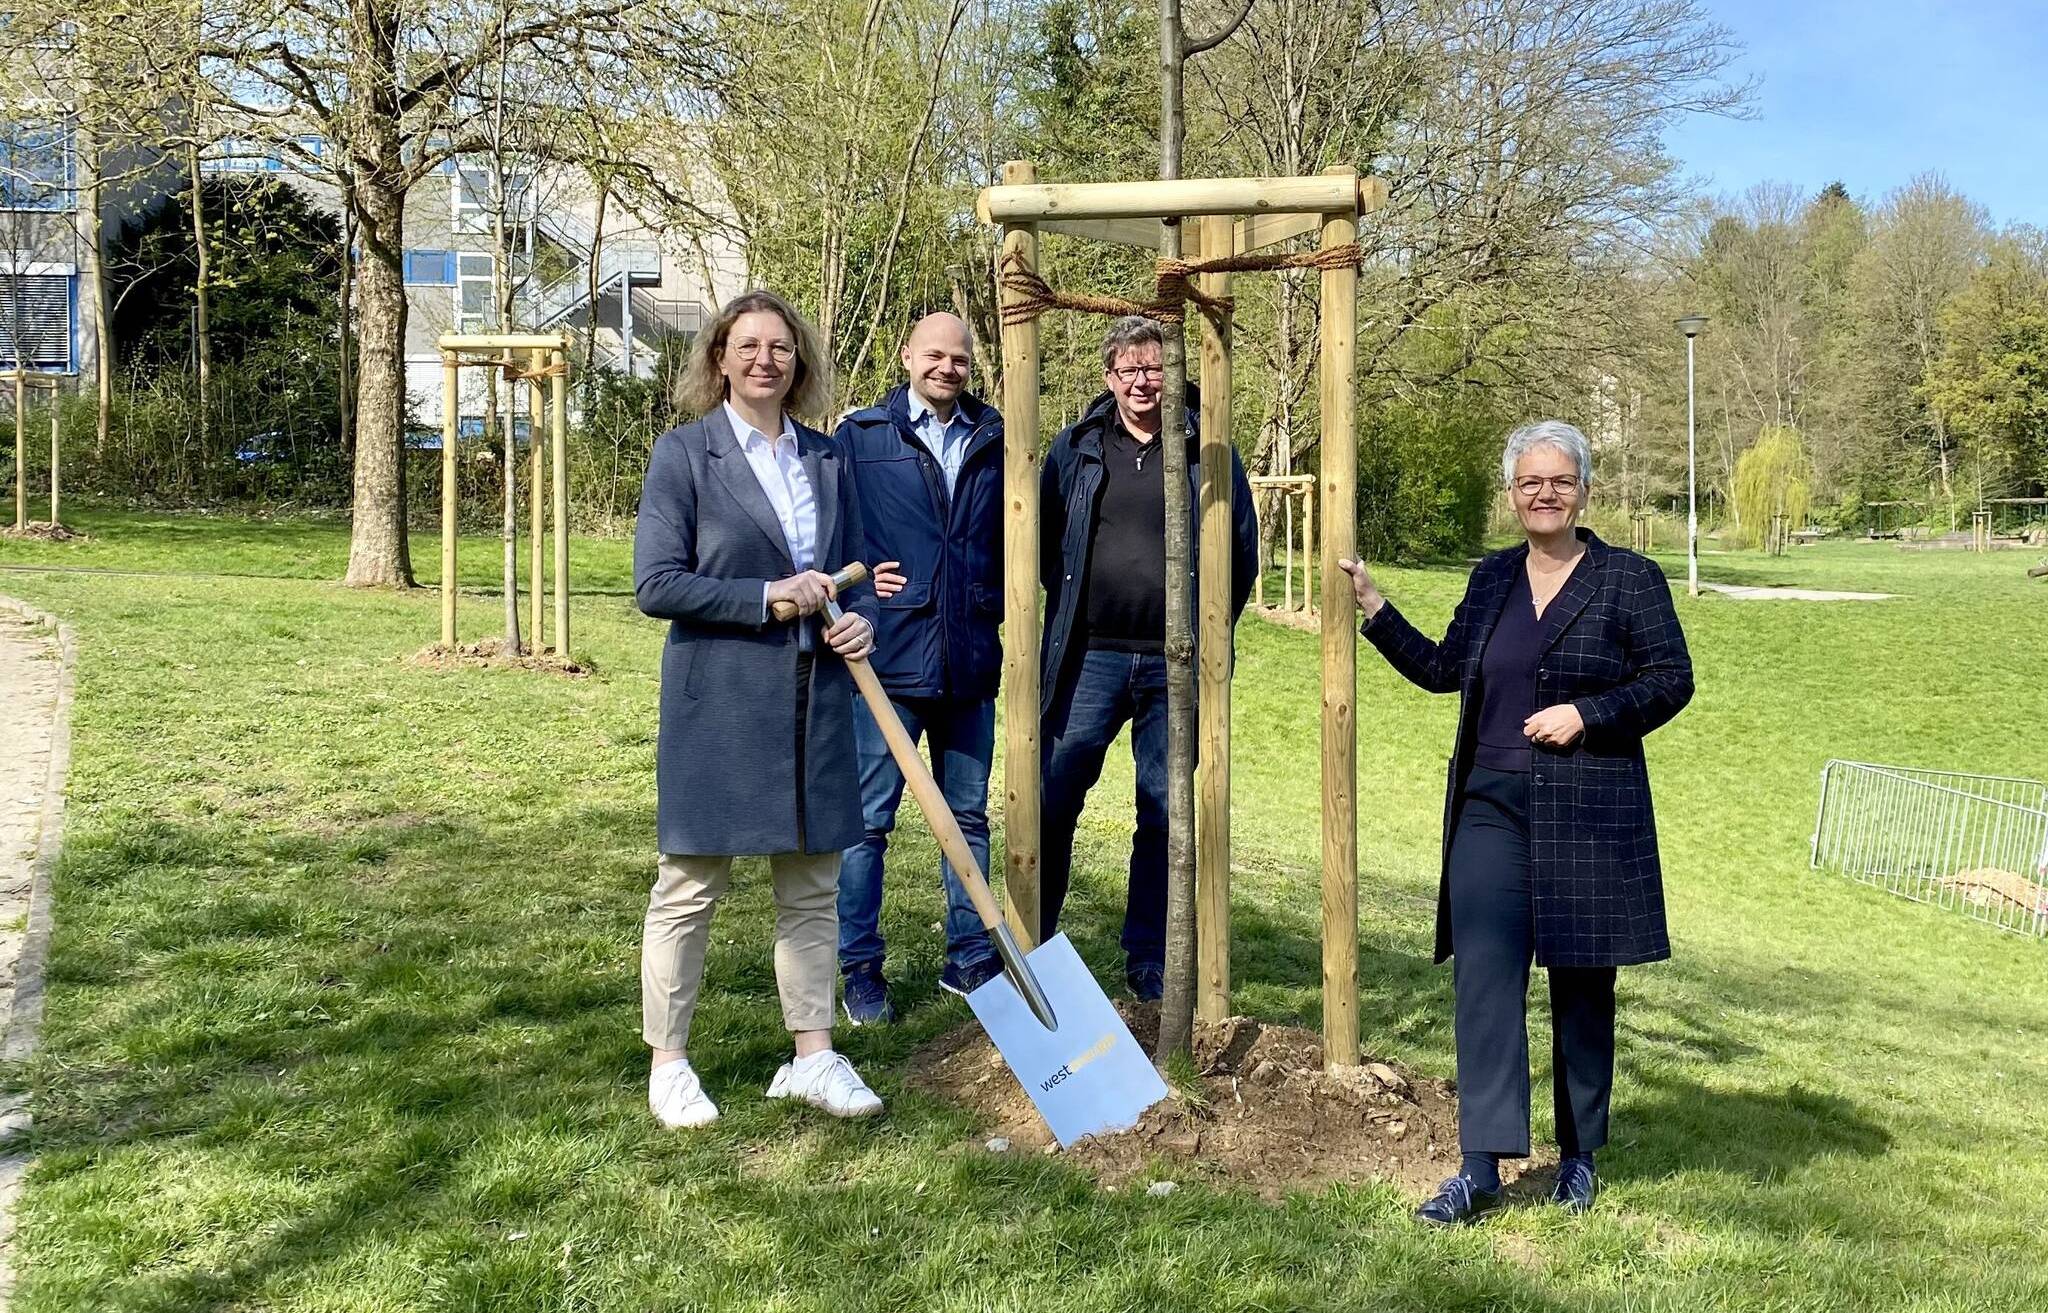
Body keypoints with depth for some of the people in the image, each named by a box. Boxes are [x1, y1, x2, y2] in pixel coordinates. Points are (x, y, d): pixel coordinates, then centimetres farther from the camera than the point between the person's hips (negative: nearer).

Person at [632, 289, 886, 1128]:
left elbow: (854, 569, 18)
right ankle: (668, 1063, 17)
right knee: (691, 884, 3)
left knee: (812, 884, 10)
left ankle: (812, 1056, 22)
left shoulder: (825, 459, 10)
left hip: (816, 699, 5)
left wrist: (863, 619, -4)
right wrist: (769, 596, -16)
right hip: (717, 701, -5)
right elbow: (655, 584, -10)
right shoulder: (684, 453, -4)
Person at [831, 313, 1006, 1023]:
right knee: (868, 818, 2)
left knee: (969, 814, 13)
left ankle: (969, 958, 25)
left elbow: (1013, 533, 19)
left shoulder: (994, 440, 10)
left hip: (971, 663, 4)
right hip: (887, 657, -3)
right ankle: (860, 968, 13)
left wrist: (996, 599, 8)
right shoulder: (859, 436, 1)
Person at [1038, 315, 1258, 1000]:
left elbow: (1242, 549, 9)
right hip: (1090, 656, 0)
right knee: (1052, 803, -1)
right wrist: (1069, 608, 10)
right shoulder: (1075, 447, 6)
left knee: (1165, 816, 7)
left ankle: (1148, 961, 19)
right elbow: (1044, 538, 13)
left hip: (1176, 664, 0)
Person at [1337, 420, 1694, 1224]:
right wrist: (1374, 610, 14)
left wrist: (1587, 714, -14)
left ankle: (1579, 1156, 24)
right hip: (1492, 805, 3)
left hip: (1588, 813, -3)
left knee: (1582, 983, 8)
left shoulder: (1629, 579, -1)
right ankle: (1481, 1166, -1)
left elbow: (1672, 680, -3)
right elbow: (1443, 671, 19)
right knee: (1483, 977, -4)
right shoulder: (1492, 578, 12)